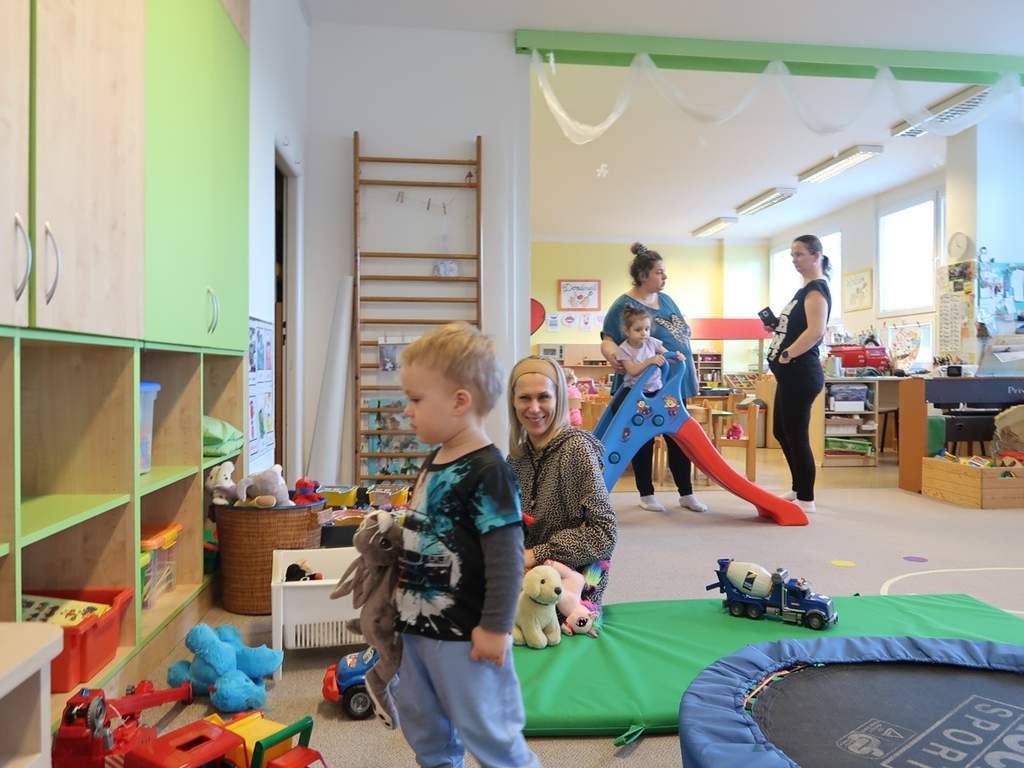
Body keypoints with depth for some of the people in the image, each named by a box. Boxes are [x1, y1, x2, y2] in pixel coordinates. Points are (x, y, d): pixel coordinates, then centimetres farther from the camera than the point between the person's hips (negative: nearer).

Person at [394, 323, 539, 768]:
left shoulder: (486, 472, -23)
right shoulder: (435, 462, 5)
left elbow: (506, 556, -23)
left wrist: (496, 627, -21)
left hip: (463, 634, -9)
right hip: (419, 624, 9)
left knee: (487, 730, 7)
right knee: (421, 721, 24)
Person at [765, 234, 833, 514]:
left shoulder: (817, 289, -11)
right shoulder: (806, 289, 19)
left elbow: (815, 331, -25)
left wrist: (787, 354, -20)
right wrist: (776, 328, 11)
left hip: (801, 373, -11)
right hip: (792, 373, 11)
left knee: (796, 435, -4)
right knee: (781, 431, 17)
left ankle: (806, 499, 6)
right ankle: (799, 490, 29)